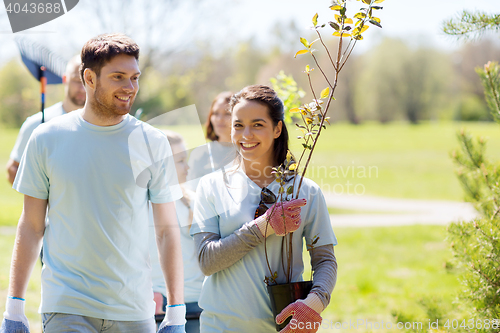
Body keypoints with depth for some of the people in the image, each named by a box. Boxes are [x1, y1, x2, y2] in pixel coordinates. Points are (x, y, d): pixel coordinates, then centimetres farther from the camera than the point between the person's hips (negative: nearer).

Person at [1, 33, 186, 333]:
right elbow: (31, 227, 6)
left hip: (134, 309, 1)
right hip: (65, 307, -1)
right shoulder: (47, 139, 2)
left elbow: (167, 230, 3)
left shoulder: (153, 143, 2)